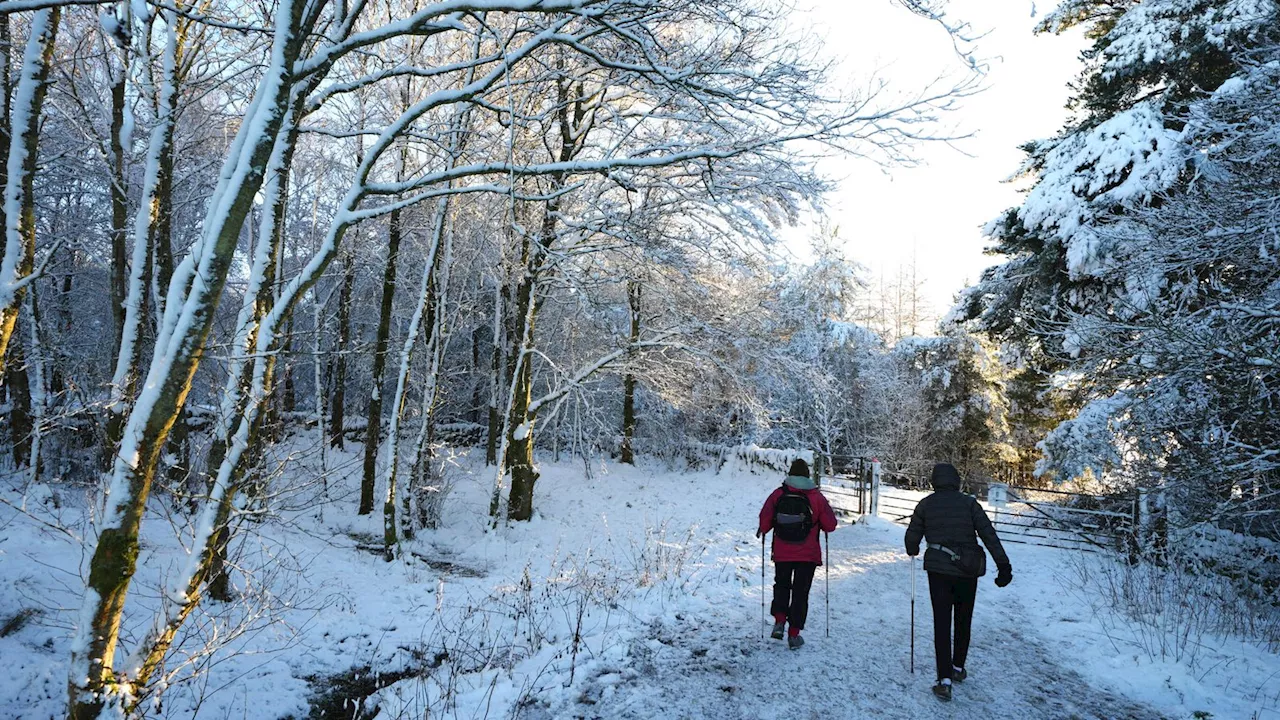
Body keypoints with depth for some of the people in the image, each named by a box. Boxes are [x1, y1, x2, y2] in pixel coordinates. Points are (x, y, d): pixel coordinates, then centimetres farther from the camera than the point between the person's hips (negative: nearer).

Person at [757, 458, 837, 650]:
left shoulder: (778, 494, -5)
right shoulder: (817, 497, -5)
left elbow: (765, 520, -7)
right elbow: (830, 525, -2)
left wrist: (762, 531, 14)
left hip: (782, 553, 1)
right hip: (808, 555, -1)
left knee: (781, 586, 22)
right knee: (800, 592, 8)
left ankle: (779, 622, 6)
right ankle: (794, 635, 10)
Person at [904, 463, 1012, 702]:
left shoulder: (926, 505, 0)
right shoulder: (969, 503, -2)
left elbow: (912, 536, 4)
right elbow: (989, 535, -7)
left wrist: (913, 551, 26)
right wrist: (1004, 565, -5)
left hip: (939, 570, -1)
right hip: (968, 570, 1)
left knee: (941, 623, 2)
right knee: (963, 621, 19)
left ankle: (944, 680, -6)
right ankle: (958, 668, 33)